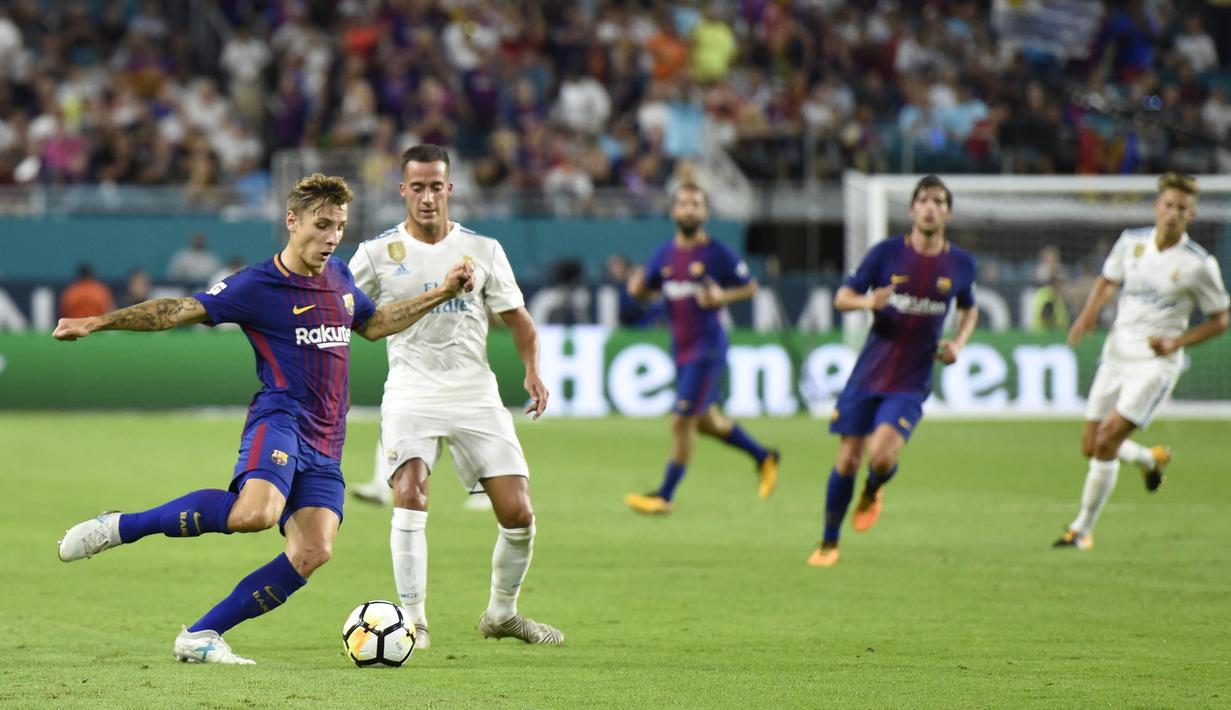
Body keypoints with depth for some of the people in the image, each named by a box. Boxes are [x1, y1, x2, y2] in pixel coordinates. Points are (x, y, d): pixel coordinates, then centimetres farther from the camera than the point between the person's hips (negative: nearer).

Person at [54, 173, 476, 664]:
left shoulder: (339, 277, 17)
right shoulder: (257, 286, -4)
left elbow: (373, 324, 36)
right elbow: (180, 311, -7)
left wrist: (439, 294, 31)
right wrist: (98, 323, -15)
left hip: (325, 445, 7)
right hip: (280, 420, -7)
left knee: (313, 552, -13)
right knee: (257, 511, -36)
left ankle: (200, 637, -8)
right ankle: (120, 527, -23)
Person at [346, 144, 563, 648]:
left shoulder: (483, 250, 6)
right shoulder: (378, 254, 2)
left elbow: (517, 317, 12)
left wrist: (532, 371, -5)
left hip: (475, 394, 2)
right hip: (411, 394, -2)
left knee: (518, 513, -4)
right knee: (410, 494, -25)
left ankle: (502, 612, 19)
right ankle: (412, 621, -17)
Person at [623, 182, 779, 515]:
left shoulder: (718, 254, -8)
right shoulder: (665, 253, 7)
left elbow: (750, 287, 1)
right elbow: (647, 291, 15)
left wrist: (722, 297, -18)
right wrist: (637, 287, -8)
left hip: (707, 347, -7)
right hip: (681, 348, 7)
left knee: (681, 421, -10)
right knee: (706, 421, 17)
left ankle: (665, 496, -2)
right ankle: (764, 457, 38)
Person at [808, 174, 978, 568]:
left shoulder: (960, 264, 2)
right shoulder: (887, 252, -3)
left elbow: (969, 310, 21)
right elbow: (842, 296, 1)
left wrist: (958, 344, 2)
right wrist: (868, 301, -21)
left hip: (911, 382, 0)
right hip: (869, 373, 0)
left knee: (881, 454, -20)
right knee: (847, 459, 1)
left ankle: (873, 492, 17)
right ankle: (828, 543, 19)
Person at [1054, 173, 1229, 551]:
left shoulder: (1199, 264, -10)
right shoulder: (1131, 241, 1)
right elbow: (1108, 281, 19)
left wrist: (1177, 341, -15)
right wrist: (1089, 312, -1)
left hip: (1156, 363, -5)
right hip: (1116, 355, 5)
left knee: (1106, 440, -17)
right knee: (1090, 447, 7)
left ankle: (1082, 528, -5)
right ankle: (1151, 459, 39)